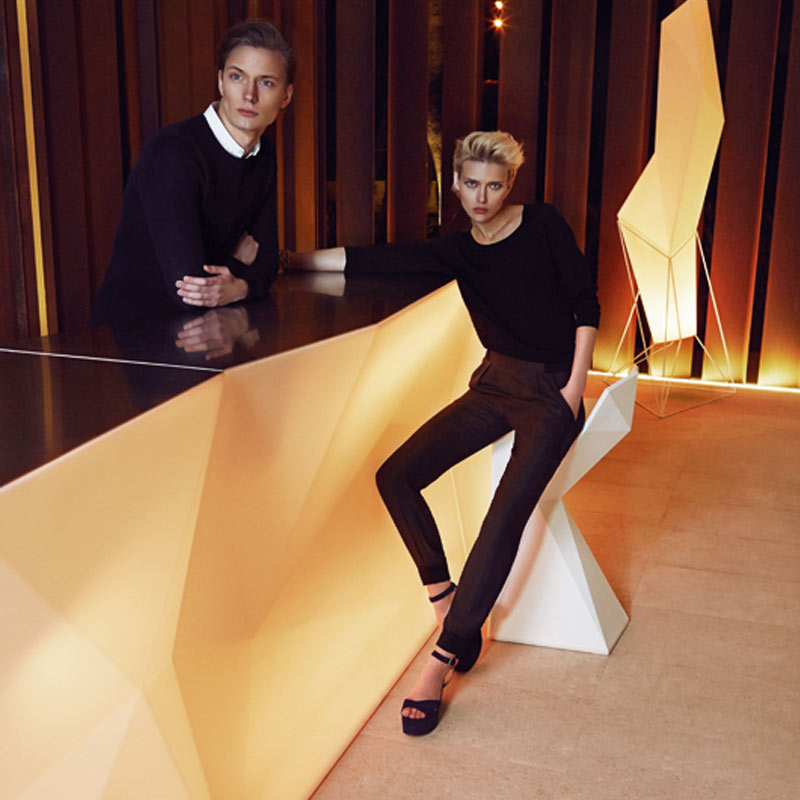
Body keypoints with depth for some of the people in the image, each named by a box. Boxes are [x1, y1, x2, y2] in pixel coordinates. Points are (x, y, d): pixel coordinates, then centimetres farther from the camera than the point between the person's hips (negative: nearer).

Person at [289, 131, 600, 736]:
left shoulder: (543, 226, -6)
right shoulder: (455, 252, 3)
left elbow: (587, 304, -3)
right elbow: (368, 261, -4)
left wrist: (575, 386, -11)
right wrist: (286, 258, -10)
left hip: (553, 392, -5)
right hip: (495, 384, 5)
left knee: (505, 518, -21)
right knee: (397, 476, -10)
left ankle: (443, 658, -15)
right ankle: (447, 601, 2)